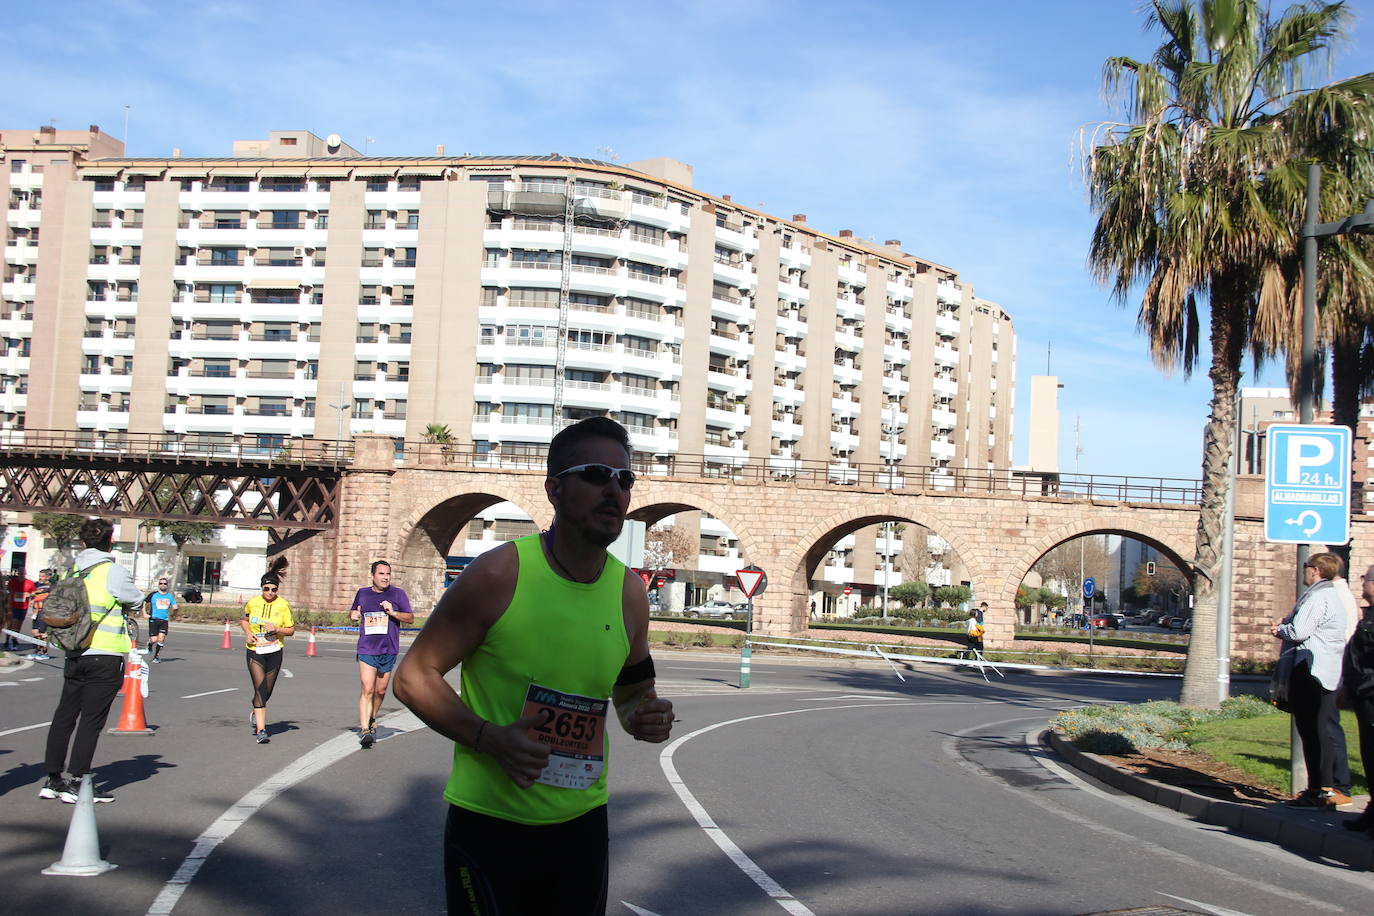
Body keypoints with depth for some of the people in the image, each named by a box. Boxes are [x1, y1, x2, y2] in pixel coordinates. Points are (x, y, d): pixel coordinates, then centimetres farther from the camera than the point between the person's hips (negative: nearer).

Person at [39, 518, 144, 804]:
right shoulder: (113, 572, -11)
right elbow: (136, 601, 1)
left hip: (74, 654, 6)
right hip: (106, 656, -6)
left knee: (64, 716, 13)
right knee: (91, 720, -1)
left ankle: (53, 779, 18)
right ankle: (77, 783, 0)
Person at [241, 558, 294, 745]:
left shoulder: (283, 605, -4)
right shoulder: (252, 603, -2)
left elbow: (291, 629, 2)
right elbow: (243, 620, 17)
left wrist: (277, 629, -17)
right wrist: (248, 633, -3)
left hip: (274, 652, 1)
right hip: (255, 652, -1)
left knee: (266, 692, 12)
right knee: (260, 689, -14)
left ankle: (256, 714, 42)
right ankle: (261, 730, -14)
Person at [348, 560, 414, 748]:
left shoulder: (398, 594, 5)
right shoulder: (362, 593, 11)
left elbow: (411, 618, 4)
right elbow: (353, 612, 27)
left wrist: (393, 612, -12)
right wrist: (353, 615, 3)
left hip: (389, 650, 1)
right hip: (366, 649, 0)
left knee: (380, 691, 10)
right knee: (367, 689, -13)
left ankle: (372, 720, 34)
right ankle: (364, 730, -16)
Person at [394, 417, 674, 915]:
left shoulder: (630, 592, -1)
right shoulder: (499, 574, -14)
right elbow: (414, 676, -8)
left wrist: (644, 715, -8)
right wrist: (489, 737, -23)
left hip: (581, 823, 4)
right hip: (488, 822, -4)